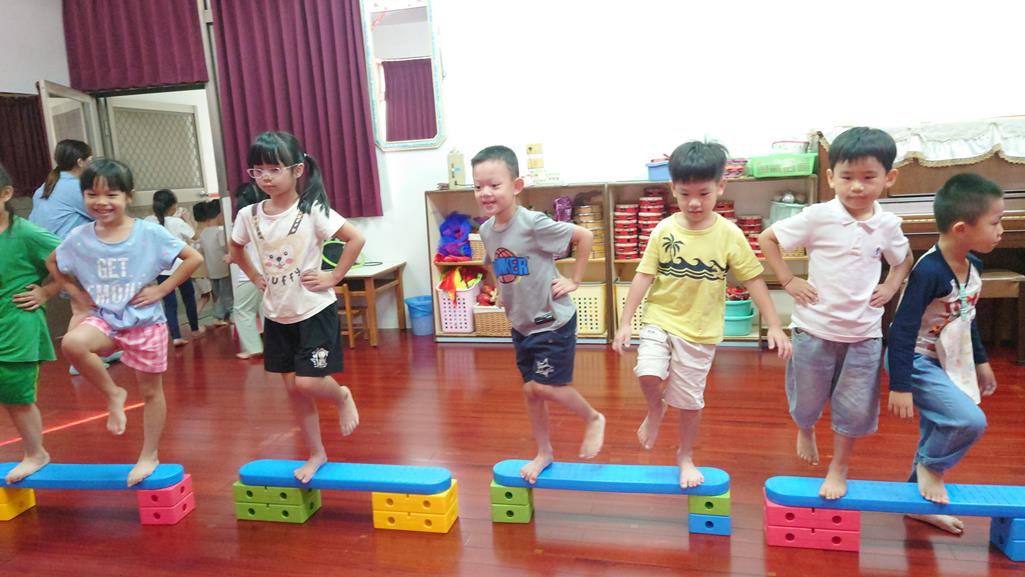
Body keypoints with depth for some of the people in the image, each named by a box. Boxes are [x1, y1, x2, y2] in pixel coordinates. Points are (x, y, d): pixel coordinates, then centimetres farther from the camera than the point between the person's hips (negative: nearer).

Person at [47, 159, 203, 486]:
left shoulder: (149, 233, -13)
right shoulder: (79, 238, -3)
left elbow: (194, 258, -12)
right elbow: (52, 264, 15)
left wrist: (161, 289, -14)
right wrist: (78, 293, 3)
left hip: (145, 322, -2)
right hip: (104, 319, 2)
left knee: (150, 391, 8)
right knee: (72, 343, -30)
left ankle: (149, 456, 27)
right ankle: (113, 395, -4)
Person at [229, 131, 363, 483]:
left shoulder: (312, 210, -15)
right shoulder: (249, 215, -1)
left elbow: (356, 239, -16)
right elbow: (235, 249, 19)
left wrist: (333, 277, -15)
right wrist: (255, 277, 7)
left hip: (314, 310, -5)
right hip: (277, 314, 5)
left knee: (307, 382, -12)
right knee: (292, 387, 10)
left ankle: (342, 396, 23)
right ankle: (316, 453, 25)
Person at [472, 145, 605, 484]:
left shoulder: (533, 223, -23)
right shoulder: (486, 230, -2)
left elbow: (584, 236, -17)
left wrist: (574, 281, -14)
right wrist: (500, 287, 5)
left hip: (553, 320, -6)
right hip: (521, 323, 7)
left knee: (547, 386, -7)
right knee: (530, 389, 12)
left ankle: (593, 419, 21)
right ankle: (544, 452, 30)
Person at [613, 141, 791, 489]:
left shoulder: (729, 235, -9)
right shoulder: (664, 231, -6)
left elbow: (753, 280, -3)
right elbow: (644, 276, -4)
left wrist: (774, 326, -6)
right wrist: (625, 323, -7)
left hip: (700, 330, 0)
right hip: (660, 319, 1)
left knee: (690, 400, 9)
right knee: (648, 373, -24)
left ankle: (685, 456, 35)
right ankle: (656, 409, 12)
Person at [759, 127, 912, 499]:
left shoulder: (888, 224, -1)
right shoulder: (818, 217, -13)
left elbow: (904, 259, 19)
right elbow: (767, 238, -5)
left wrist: (891, 287, 1)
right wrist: (788, 281, -9)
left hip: (864, 333, 2)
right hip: (814, 329, -2)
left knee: (856, 409, 8)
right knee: (807, 400, 16)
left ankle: (839, 468, 30)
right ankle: (805, 431, 50)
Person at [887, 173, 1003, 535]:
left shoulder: (973, 265, 0)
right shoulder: (929, 271, -27)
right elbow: (902, 330, -25)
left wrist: (980, 361, 24)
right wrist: (900, 386, -24)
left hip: (948, 363, 9)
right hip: (918, 362, -9)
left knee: (937, 434, 15)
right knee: (970, 421, -20)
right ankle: (931, 466, 8)